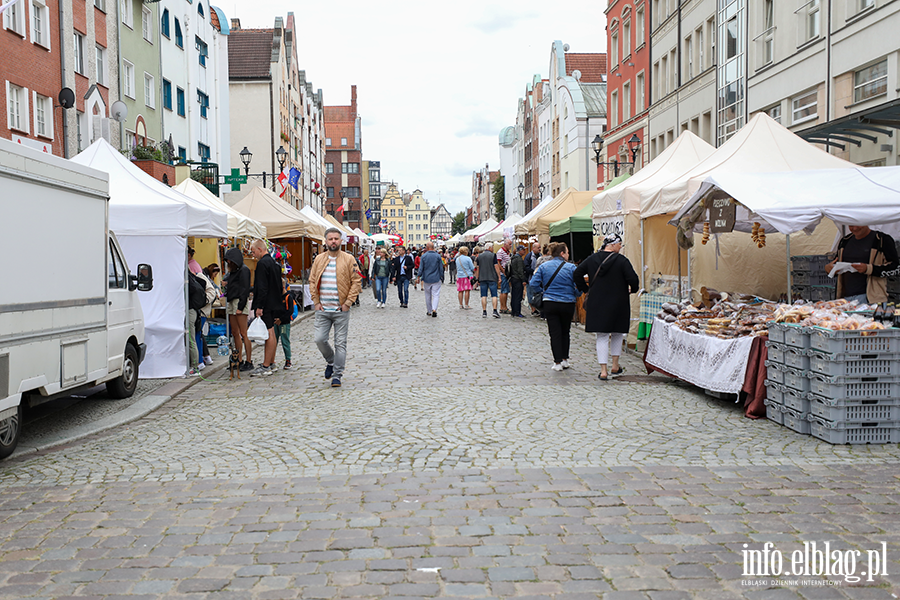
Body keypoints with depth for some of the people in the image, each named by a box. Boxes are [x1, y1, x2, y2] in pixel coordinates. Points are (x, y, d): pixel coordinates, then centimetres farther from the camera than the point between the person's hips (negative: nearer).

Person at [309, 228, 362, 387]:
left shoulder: (348, 259, -1)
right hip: (322, 310, 3)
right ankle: (330, 362, 27)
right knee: (320, 339, -2)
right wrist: (316, 302, 3)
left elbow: (356, 282, -3)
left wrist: (348, 302, -9)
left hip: (341, 310, -3)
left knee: (340, 343, 0)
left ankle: (337, 375, 8)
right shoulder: (319, 259, 8)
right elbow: (312, 281, 13)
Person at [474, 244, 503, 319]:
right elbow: (496, 267, -6)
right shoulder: (493, 255, -3)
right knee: (494, 295, -2)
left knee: (483, 296, 4)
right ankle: (495, 311, -10)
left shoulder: (479, 256, 8)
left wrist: (477, 278, 16)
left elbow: (477, 268, 10)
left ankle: (484, 312, 2)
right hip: (492, 278, -3)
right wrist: (499, 277, -1)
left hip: (482, 278, 3)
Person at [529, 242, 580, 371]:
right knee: (565, 332, 17)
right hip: (568, 304, -1)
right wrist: (576, 295, 12)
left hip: (550, 304, 1)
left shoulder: (543, 267, -1)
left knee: (555, 333, 5)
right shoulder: (571, 267, -7)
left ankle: (558, 362, 3)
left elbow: (534, 283, -5)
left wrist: (542, 292, 11)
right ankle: (565, 359, 22)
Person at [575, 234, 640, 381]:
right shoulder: (621, 260, -10)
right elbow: (633, 279, -15)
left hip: (596, 304, 3)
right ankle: (615, 366, 23)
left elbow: (578, 273, 5)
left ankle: (603, 371, -2)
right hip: (617, 303, -3)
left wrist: (585, 289, 14)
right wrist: (633, 290, 6)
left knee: (602, 336, 4)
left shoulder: (592, 259, 3)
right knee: (617, 334, 17)